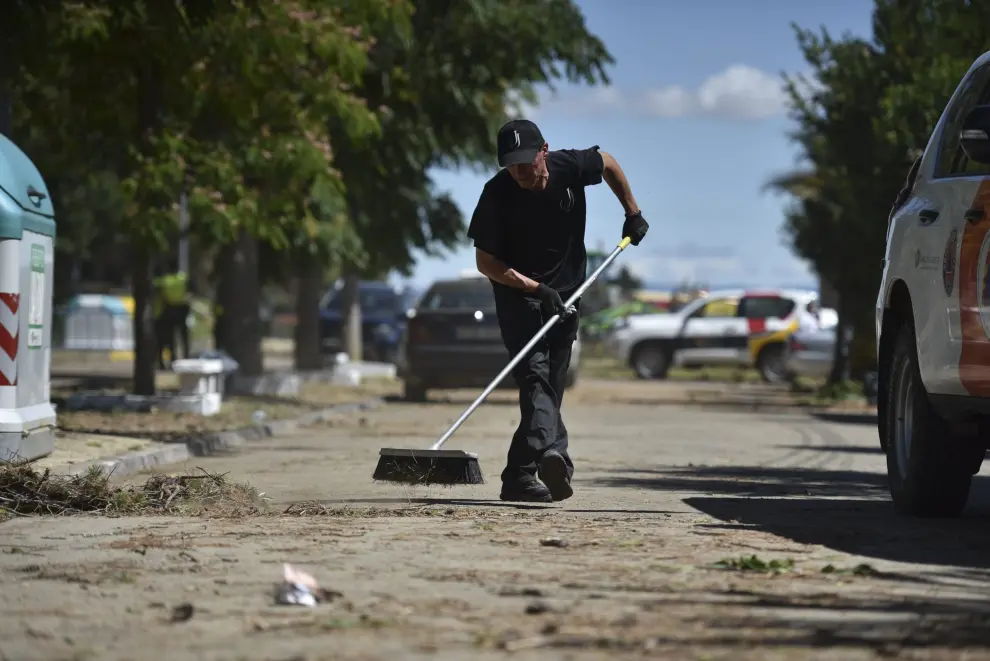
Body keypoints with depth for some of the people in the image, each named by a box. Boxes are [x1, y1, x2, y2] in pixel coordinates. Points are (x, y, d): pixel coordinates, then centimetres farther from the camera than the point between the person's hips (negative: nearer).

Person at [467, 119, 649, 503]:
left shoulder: (570, 167, -14)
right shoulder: (497, 194, -20)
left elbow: (607, 163, 10)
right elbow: (485, 262, -15)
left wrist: (633, 213, 13)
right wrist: (536, 289, -24)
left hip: (565, 294, 4)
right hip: (517, 295, -4)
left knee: (550, 386, 4)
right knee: (535, 373, -24)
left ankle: (519, 478, 10)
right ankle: (552, 455, -45)